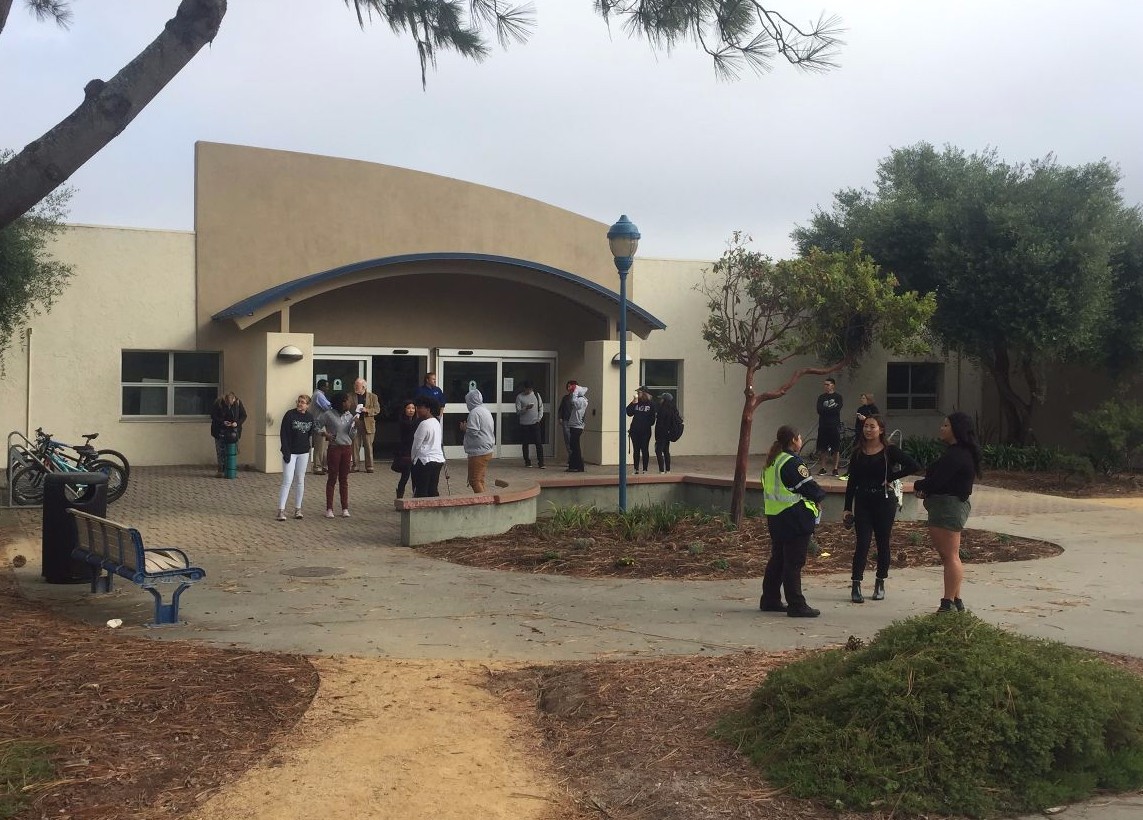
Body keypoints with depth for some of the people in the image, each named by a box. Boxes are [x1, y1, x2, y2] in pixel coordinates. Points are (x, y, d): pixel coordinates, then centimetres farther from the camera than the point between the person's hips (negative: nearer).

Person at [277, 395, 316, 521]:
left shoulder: (310, 417, 2)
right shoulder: (290, 415, -10)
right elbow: (283, 434, -12)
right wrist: (286, 452, -16)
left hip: (303, 453, 4)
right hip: (290, 452, -4)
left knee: (301, 481, 9)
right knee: (287, 481, -8)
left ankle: (298, 509, 18)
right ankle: (281, 510, -6)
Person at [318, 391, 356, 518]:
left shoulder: (350, 415, 6)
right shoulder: (329, 415, -8)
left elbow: (352, 435, 7)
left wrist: (355, 426, -9)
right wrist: (325, 433, -12)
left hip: (347, 449, 4)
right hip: (334, 449, -4)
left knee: (344, 479, 8)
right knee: (332, 479, 2)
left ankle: (345, 508, 13)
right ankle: (329, 509, 7)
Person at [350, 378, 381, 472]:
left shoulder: (373, 396, 6)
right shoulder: (351, 397, 8)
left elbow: (377, 409, 2)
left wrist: (367, 410, -13)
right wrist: (353, 412, -15)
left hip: (368, 424, -1)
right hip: (355, 424, 1)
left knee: (368, 446, 1)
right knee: (355, 446, 2)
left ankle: (369, 466, 6)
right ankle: (355, 466, 9)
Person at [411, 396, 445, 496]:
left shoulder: (424, 424, -15)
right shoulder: (436, 422, 11)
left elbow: (417, 445, -10)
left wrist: (413, 458, 8)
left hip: (425, 460, -9)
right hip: (438, 459, 9)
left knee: (420, 493, -5)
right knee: (433, 491, 11)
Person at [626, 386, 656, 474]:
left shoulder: (650, 405, -2)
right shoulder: (636, 403, 6)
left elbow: (652, 418, 0)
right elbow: (629, 413, -4)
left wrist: (648, 425, -11)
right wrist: (633, 403, -11)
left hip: (645, 431, -3)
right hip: (635, 431, 3)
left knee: (644, 450, 1)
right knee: (636, 450, 9)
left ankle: (645, 469, 7)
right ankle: (636, 469, 15)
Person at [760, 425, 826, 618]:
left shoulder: (771, 461, 12)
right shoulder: (792, 463, -17)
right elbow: (810, 488, -18)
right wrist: (820, 496, 5)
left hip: (774, 516, 9)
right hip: (794, 519, -9)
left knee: (777, 559, 16)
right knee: (794, 562, -5)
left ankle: (770, 600, 22)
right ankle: (796, 605, -1)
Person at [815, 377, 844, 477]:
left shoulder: (838, 396, 4)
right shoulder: (821, 397, 11)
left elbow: (837, 409, -11)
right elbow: (819, 410, -2)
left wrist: (825, 409, -7)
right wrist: (831, 408, -8)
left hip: (835, 425, -2)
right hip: (823, 426, 3)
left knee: (836, 449, -1)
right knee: (822, 449, 3)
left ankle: (835, 469, 6)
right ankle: (823, 468, 11)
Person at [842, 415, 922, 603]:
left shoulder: (889, 451, -4)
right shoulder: (858, 452, 5)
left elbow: (914, 466, -12)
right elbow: (851, 482, 7)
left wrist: (891, 477, -11)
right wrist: (848, 508, 2)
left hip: (884, 501, -2)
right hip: (862, 501, 2)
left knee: (883, 543, 7)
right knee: (862, 543, -4)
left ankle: (880, 584, 20)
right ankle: (856, 586, -3)